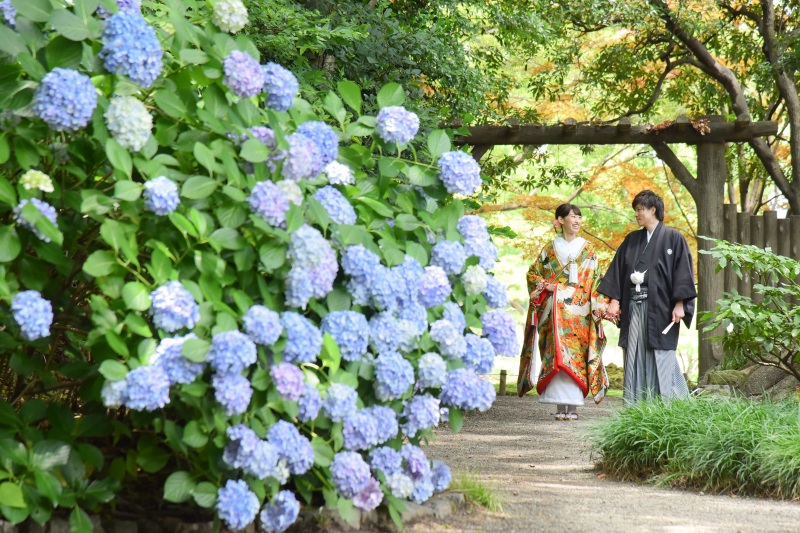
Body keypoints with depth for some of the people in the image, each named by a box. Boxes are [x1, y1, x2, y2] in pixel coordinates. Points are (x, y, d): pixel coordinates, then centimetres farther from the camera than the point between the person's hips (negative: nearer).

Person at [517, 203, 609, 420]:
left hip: (580, 311, 0)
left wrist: (598, 306, -3)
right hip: (555, 310, 0)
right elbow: (533, 273, 15)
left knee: (576, 356, -6)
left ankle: (572, 406, -6)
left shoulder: (587, 248, 12)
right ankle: (561, 407, -8)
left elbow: (596, 280, 8)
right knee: (557, 354, -8)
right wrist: (545, 286, -4)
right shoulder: (550, 248, 12)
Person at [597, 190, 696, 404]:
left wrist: (679, 304, -12)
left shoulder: (673, 238, 0)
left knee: (661, 357, -5)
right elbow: (618, 269, 13)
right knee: (635, 355, 2)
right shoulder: (632, 240, 15)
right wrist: (614, 299, 3)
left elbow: (682, 271, -4)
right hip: (634, 305, 5)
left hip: (660, 306, -5)